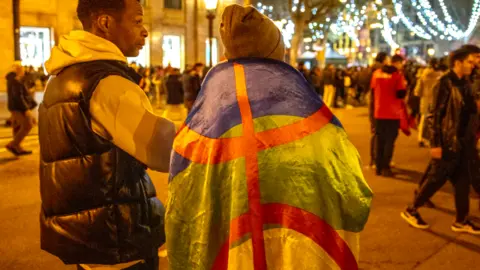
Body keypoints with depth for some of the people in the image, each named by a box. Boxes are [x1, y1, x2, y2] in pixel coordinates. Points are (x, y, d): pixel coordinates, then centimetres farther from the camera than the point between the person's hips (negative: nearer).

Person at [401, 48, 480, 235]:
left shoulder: (464, 83, 9)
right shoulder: (445, 83, -15)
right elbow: (437, 115, -17)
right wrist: (435, 143, -19)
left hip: (463, 140, 8)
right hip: (447, 141, -8)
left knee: (463, 180, 11)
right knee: (437, 179, 1)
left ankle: (461, 221, 22)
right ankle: (411, 210, 17)